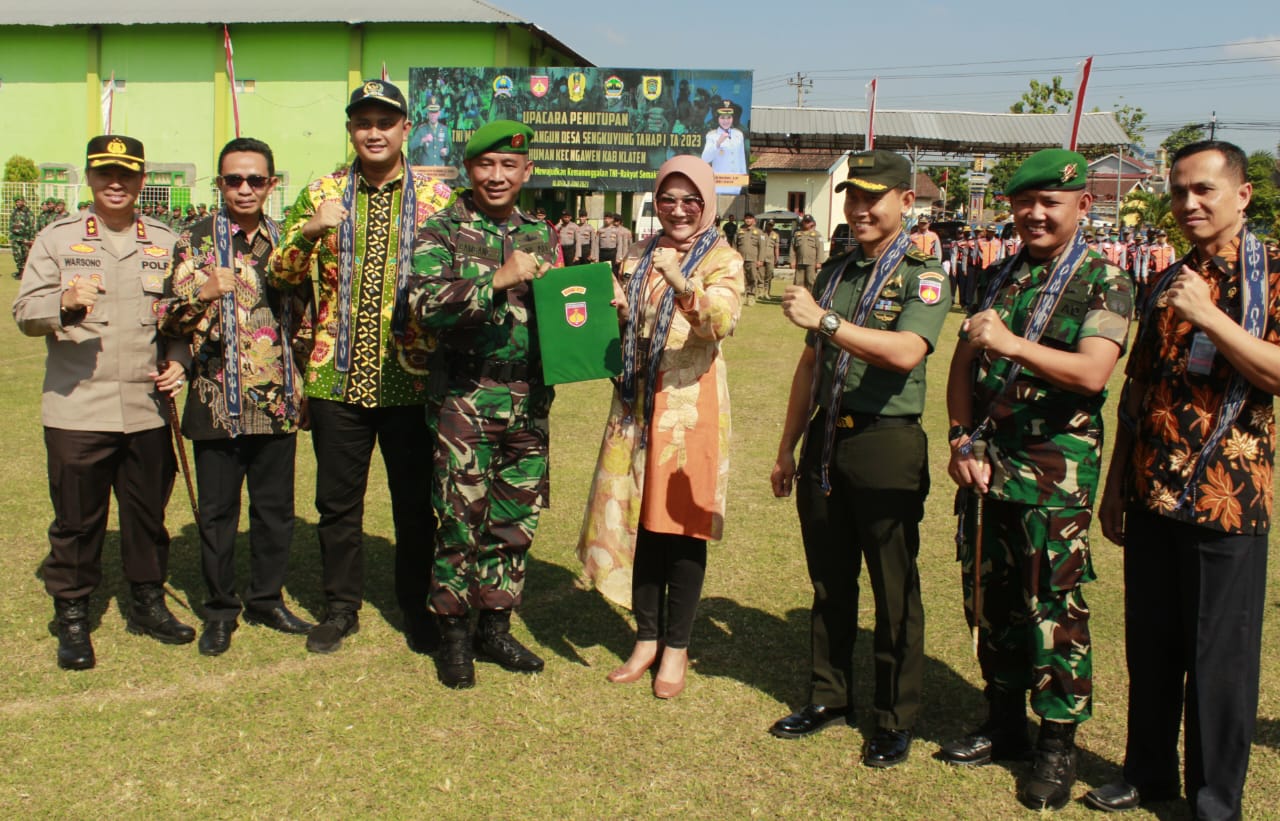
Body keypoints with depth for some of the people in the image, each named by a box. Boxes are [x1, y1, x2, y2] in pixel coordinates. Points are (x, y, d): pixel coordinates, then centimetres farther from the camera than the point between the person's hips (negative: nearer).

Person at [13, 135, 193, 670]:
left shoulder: (166, 244, 11)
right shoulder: (57, 240, 4)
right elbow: (25, 313, -2)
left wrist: (179, 359, 0)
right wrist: (65, 303, -23)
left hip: (147, 409, 2)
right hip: (76, 409, -2)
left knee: (148, 514, 11)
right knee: (76, 520, 5)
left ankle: (148, 602, 28)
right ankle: (72, 618, 19)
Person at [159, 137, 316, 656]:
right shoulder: (195, 241, 0)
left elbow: (304, 318, 16)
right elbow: (168, 319, -8)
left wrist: (303, 383, 12)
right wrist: (204, 292, -27)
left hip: (277, 401, 3)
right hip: (217, 402, -2)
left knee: (275, 509, 10)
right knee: (216, 511, 6)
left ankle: (266, 599, 26)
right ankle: (220, 609, 21)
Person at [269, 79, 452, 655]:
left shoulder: (437, 197, 2)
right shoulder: (321, 194, 6)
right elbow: (281, 275, 0)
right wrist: (308, 231, -19)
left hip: (410, 377, -1)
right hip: (337, 376, 2)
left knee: (415, 502, 8)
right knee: (337, 500, 11)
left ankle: (418, 609, 26)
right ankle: (340, 607, 28)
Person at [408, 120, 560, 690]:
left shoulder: (540, 235, 13)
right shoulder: (441, 232, -3)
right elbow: (425, 304, -19)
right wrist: (498, 280, -25)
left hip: (529, 401, 5)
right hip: (465, 401, -5)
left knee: (518, 519, 10)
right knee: (460, 521, 2)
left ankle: (495, 626, 25)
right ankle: (453, 633, 18)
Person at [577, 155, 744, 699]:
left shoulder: (722, 260, -1)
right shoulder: (640, 257, 14)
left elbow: (720, 323, -20)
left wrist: (682, 283, -36)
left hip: (690, 403, -4)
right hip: (638, 400, 5)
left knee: (682, 521, 1)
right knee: (639, 517, 7)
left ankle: (676, 647, 13)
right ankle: (647, 638, 20)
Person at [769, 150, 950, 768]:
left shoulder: (924, 276, -5)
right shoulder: (833, 273, 14)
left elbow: (906, 352, -24)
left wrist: (824, 320, -29)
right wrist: (788, 447, 17)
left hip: (886, 446, -6)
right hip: (824, 442, 6)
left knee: (894, 594, 4)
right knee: (829, 583, 15)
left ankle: (896, 722, 18)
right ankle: (828, 697, 30)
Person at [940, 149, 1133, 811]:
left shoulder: (1104, 280, -3)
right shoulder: (997, 278, 13)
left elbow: (1092, 371, -18)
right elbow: (963, 365, 12)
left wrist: (1008, 341, -27)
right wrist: (963, 440, 0)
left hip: (1055, 468, -5)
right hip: (984, 461, 6)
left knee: (1053, 606, -1)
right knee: (988, 600, 12)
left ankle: (1057, 744, 14)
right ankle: (1003, 725, 28)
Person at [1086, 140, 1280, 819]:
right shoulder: (1165, 285, 13)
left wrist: (1209, 316, -23)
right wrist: (1115, 484, 13)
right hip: (1151, 499, 5)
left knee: (1220, 656, 4)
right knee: (1150, 645, 14)